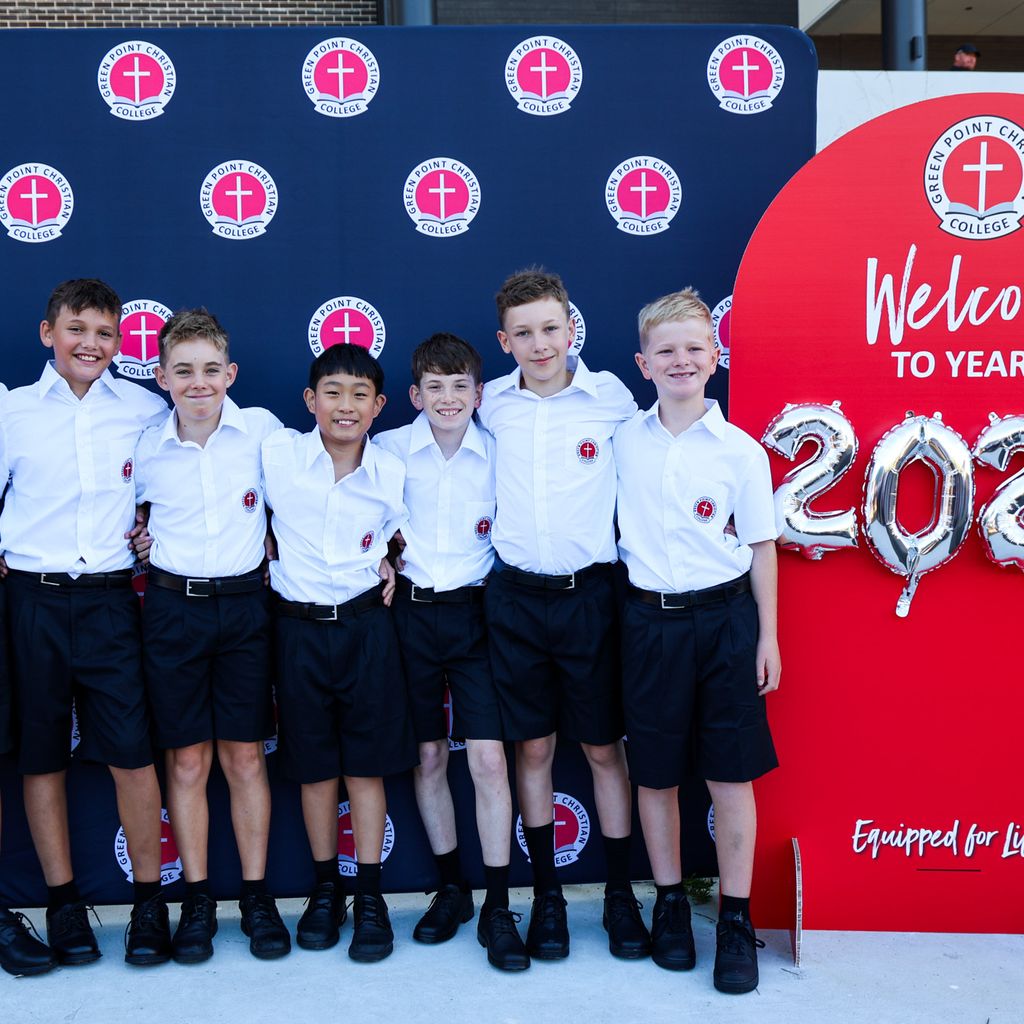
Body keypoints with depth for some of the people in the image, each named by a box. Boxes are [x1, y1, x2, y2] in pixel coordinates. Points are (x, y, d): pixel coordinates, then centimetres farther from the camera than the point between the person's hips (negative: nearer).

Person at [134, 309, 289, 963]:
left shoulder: (262, 430, -4)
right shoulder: (146, 450, -1)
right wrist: (139, 543, 1)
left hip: (245, 604, 0)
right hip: (173, 607, 1)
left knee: (245, 757, 5)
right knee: (187, 761, 6)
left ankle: (257, 896, 17)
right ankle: (197, 901, 18)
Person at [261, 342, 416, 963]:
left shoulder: (392, 474, -2)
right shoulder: (276, 454, -4)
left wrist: (391, 563, -2)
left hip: (366, 627, 0)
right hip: (300, 627, 0)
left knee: (366, 764, 5)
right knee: (314, 765, 10)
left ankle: (371, 897, 18)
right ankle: (326, 889, 26)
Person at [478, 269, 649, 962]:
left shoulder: (611, 398, -3)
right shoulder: (490, 405, 2)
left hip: (589, 593, -2)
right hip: (516, 597, 2)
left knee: (605, 746, 7)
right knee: (532, 747, 9)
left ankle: (620, 893, 21)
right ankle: (547, 895, 23)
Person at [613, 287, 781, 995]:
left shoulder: (740, 450, -3)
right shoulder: (622, 440, 2)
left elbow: (761, 547, 2)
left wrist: (767, 636, 0)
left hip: (725, 619, -2)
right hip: (649, 621, 2)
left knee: (731, 774, 2)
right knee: (655, 772, 9)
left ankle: (737, 920, 14)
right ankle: (670, 903, 26)